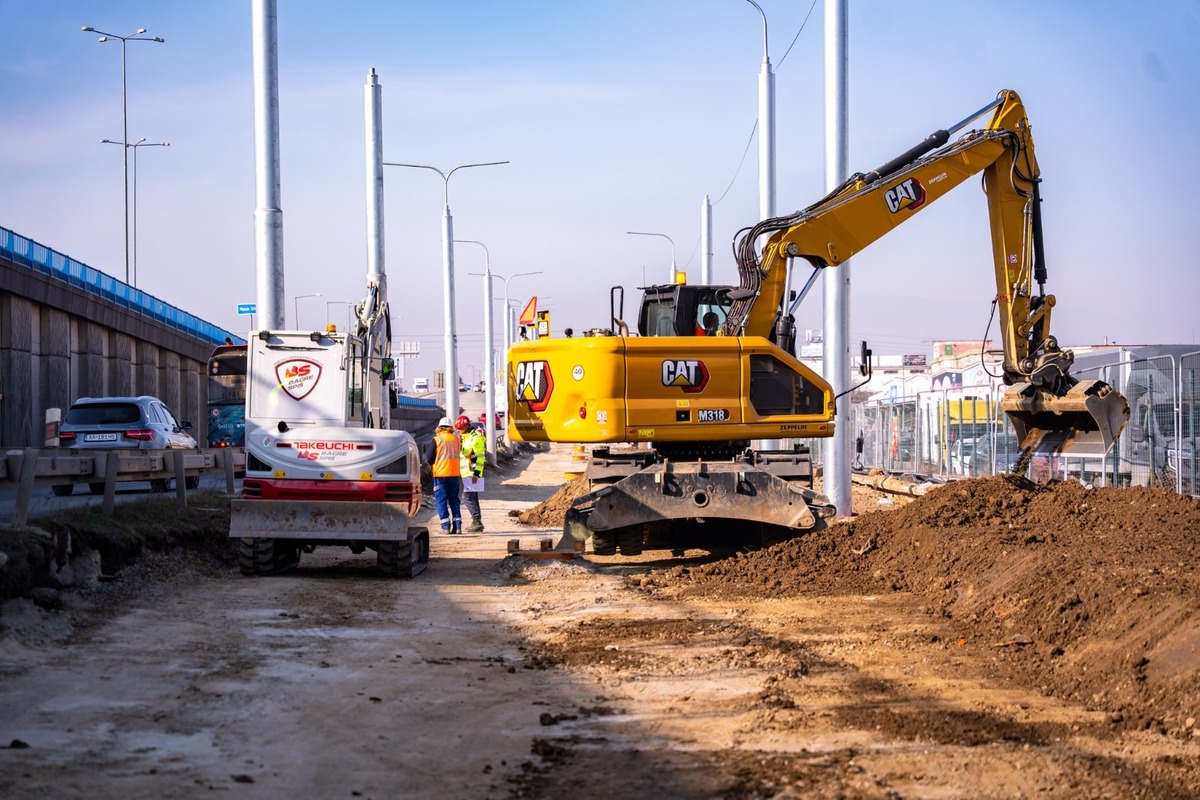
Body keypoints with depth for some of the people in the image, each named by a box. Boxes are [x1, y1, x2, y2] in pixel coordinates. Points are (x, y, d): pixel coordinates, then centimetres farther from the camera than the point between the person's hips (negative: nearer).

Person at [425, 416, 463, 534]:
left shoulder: (436, 440, -8)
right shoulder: (457, 439, 4)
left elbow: (429, 458, -3)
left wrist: (433, 464, 16)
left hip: (440, 474, -4)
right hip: (455, 474, 4)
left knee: (441, 500, 2)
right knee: (454, 500, 12)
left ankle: (445, 527, -5)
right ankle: (457, 526, 7)